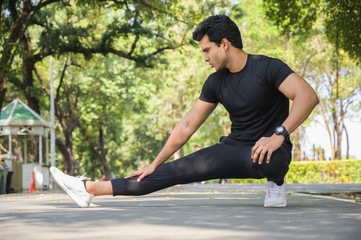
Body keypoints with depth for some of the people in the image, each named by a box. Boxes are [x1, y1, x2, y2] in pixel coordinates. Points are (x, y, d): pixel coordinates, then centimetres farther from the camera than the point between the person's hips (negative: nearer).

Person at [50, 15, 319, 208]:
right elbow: (187, 126, 8)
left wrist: (278, 135, -35)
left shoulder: (267, 68, -14)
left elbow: (308, 96, -27)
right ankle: (90, 188, -6)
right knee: (176, 170, -4)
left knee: (265, 160, -43)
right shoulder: (216, 82, 5)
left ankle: (276, 183, -6)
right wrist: (154, 164, 8)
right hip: (234, 150, 6)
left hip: (267, 152, -6)